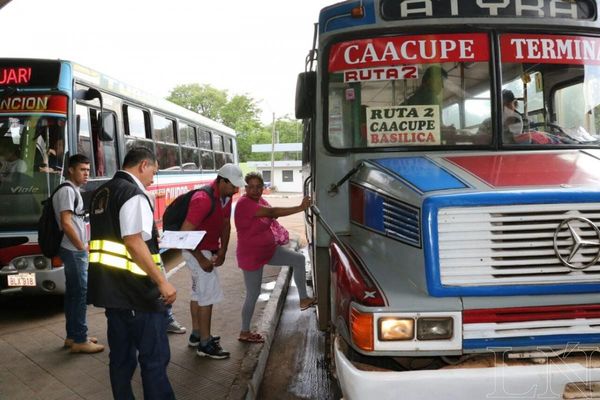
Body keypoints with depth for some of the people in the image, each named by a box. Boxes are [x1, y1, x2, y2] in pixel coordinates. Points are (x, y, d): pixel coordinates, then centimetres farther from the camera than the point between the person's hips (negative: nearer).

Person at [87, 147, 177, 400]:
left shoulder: (102, 193, 14)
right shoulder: (133, 194, -14)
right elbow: (133, 242, -22)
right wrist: (162, 282, -20)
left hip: (110, 286, 9)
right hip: (135, 289, -9)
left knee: (121, 355, 16)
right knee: (155, 357, 0)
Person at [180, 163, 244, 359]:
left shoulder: (226, 197, -1)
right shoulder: (203, 200, -28)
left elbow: (226, 224, 7)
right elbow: (185, 234, -28)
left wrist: (222, 251, -4)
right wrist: (201, 259, -24)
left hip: (209, 250, 9)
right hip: (197, 251, -9)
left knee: (199, 292, 17)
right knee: (209, 294, -7)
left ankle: (196, 334, 29)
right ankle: (205, 344, 0)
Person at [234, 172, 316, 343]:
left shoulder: (260, 200, 3)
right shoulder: (244, 203, -24)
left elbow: (271, 216, 19)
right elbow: (272, 212, -34)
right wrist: (300, 208, -36)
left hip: (269, 249, 8)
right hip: (251, 256, -8)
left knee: (299, 259, 0)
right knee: (253, 294, 2)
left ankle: (304, 299, 8)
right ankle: (244, 333, 19)